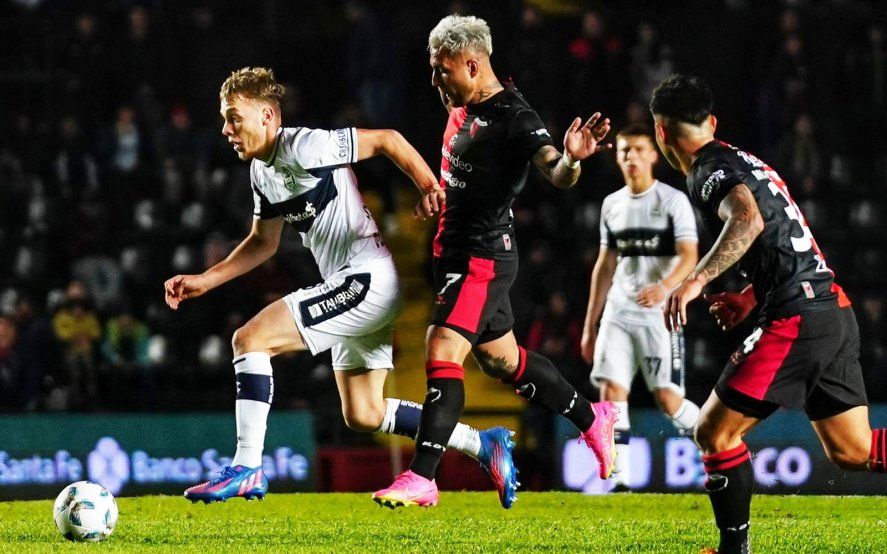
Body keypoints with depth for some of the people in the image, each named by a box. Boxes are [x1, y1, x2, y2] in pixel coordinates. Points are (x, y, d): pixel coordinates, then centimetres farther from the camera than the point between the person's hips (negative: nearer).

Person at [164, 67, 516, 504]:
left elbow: (386, 140, -12)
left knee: (250, 339, -17)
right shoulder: (261, 170, 13)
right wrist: (204, 281, 16)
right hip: (354, 288, 10)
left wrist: (434, 192, -20)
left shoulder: (303, 147, -16)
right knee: (362, 415, 14)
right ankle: (482, 444, 22)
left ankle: (246, 469, -16)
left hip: (368, 277, -10)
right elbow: (263, 242, 25)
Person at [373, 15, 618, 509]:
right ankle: (592, 418, 35)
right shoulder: (463, 108, 10)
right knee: (502, 361, 18)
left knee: (442, 353, -18)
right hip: (457, 251, 10)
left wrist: (571, 158, -53)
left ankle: (422, 478, -20)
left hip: (484, 258, -10)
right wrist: (432, 191, 16)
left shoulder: (513, 117, -17)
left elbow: (555, 172, -33)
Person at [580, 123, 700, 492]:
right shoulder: (612, 205, 14)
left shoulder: (673, 201, -3)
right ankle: (620, 480, -8)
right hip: (618, 315, 5)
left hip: (659, 315, -5)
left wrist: (664, 286, -35)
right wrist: (589, 326, 18)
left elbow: (689, 257, -14)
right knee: (611, 391, -8)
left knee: (668, 399, -7)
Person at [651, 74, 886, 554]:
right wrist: (749, 298, 30)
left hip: (795, 322, -9)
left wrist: (696, 281, -35)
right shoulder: (744, 162, 22)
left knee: (714, 433, -3)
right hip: (835, 313, 9)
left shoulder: (712, 169, -7)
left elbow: (749, 221, -29)